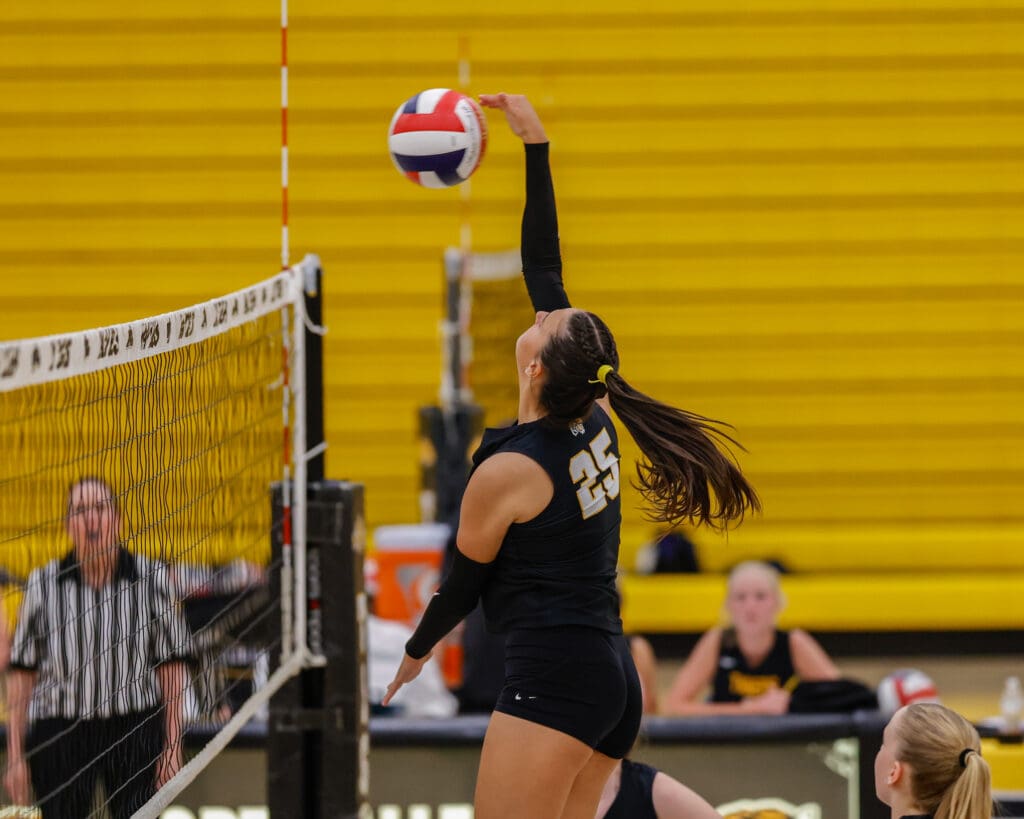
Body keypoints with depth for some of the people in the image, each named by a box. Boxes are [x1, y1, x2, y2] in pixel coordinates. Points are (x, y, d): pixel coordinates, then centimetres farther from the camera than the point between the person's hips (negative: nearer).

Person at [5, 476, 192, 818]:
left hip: (135, 728, 0)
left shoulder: (151, 578, 1)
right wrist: (15, 756, 0)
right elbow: (21, 672, 3)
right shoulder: (43, 584, 1)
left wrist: (172, 745, 0)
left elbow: (171, 665, 4)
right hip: (57, 734, 0)